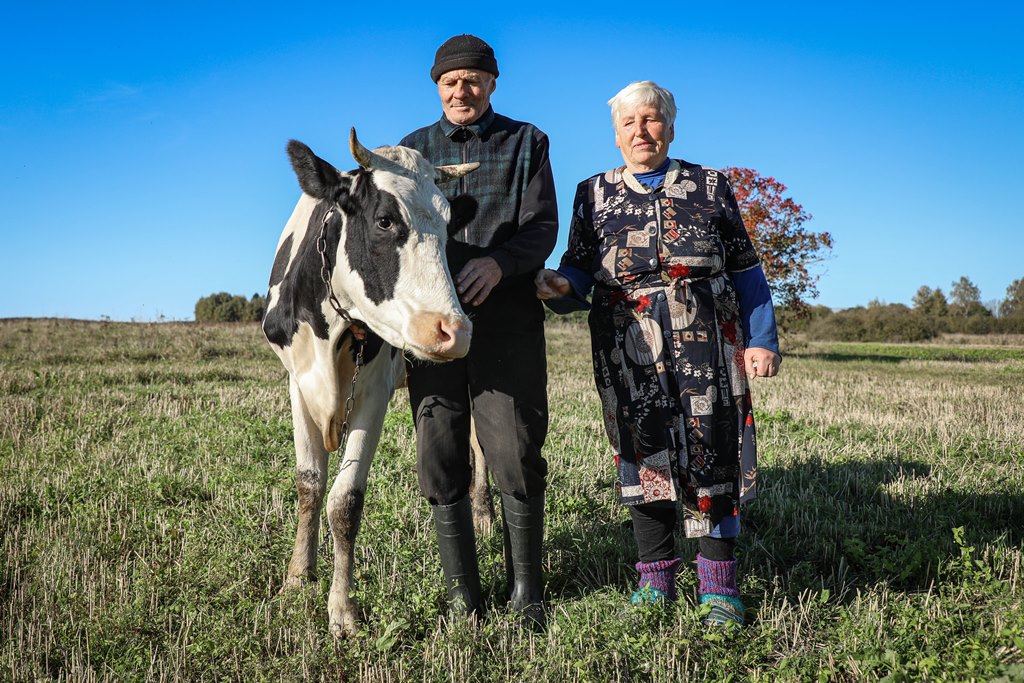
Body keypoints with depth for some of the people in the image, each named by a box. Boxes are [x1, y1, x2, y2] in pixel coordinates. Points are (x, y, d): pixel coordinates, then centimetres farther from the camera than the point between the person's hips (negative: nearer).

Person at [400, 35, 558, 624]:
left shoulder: (526, 143, 11)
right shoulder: (414, 148, 18)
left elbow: (543, 225, 0)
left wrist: (498, 262, -20)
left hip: (508, 319, -2)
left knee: (516, 457, -6)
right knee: (440, 461, 2)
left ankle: (526, 592, 10)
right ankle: (462, 594, 14)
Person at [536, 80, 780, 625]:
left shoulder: (710, 187, 9)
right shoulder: (593, 194, 11)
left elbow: (745, 271, 8)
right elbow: (579, 272, 6)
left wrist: (761, 339, 0)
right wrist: (559, 288, -17)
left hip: (705, 349, -1)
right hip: (628, 353, 1)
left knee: (709, 455, -3)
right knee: (643, 454, 3)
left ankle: (718, 585, 8)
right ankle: (655, 580, 16)